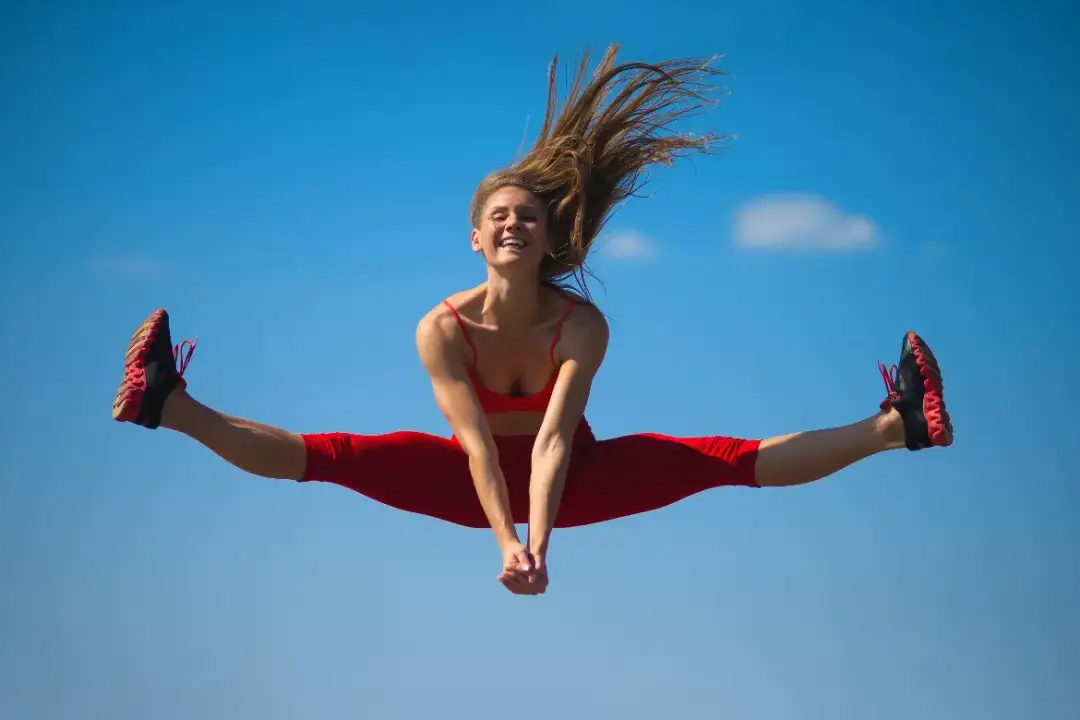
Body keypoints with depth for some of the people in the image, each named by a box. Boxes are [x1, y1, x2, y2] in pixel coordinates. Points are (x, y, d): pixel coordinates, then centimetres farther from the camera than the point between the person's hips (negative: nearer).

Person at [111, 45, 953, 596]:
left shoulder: (581, 324, -23)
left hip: (571, 478, -1)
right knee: (334, 456, -20)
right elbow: (477, 442, -30)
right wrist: (505, 543, -42)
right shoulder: (443, 328, -21)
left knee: (725, 459, -19)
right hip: (476, 481, 1)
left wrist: (538, 541, -47)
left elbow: (553, 439, -34)